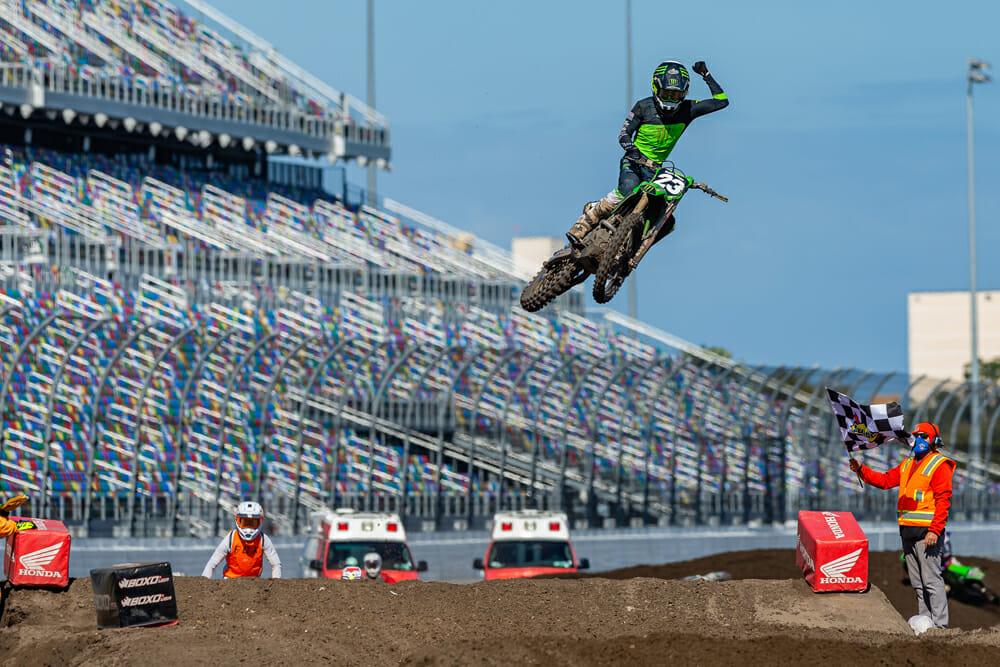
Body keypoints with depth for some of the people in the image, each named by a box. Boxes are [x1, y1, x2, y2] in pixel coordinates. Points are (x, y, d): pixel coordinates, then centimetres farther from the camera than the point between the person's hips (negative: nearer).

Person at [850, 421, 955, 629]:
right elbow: (885, 480, 18)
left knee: (932, 581, -10)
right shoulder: (907, 465, 19)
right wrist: (861, 470, 3)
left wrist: (934, 530, -20)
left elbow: (943, 501, -13)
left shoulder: (939, 465, -6)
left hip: (926, 532, -8)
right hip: (908, 532, 8)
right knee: (917, 583, 10)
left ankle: (939, 625, -9)